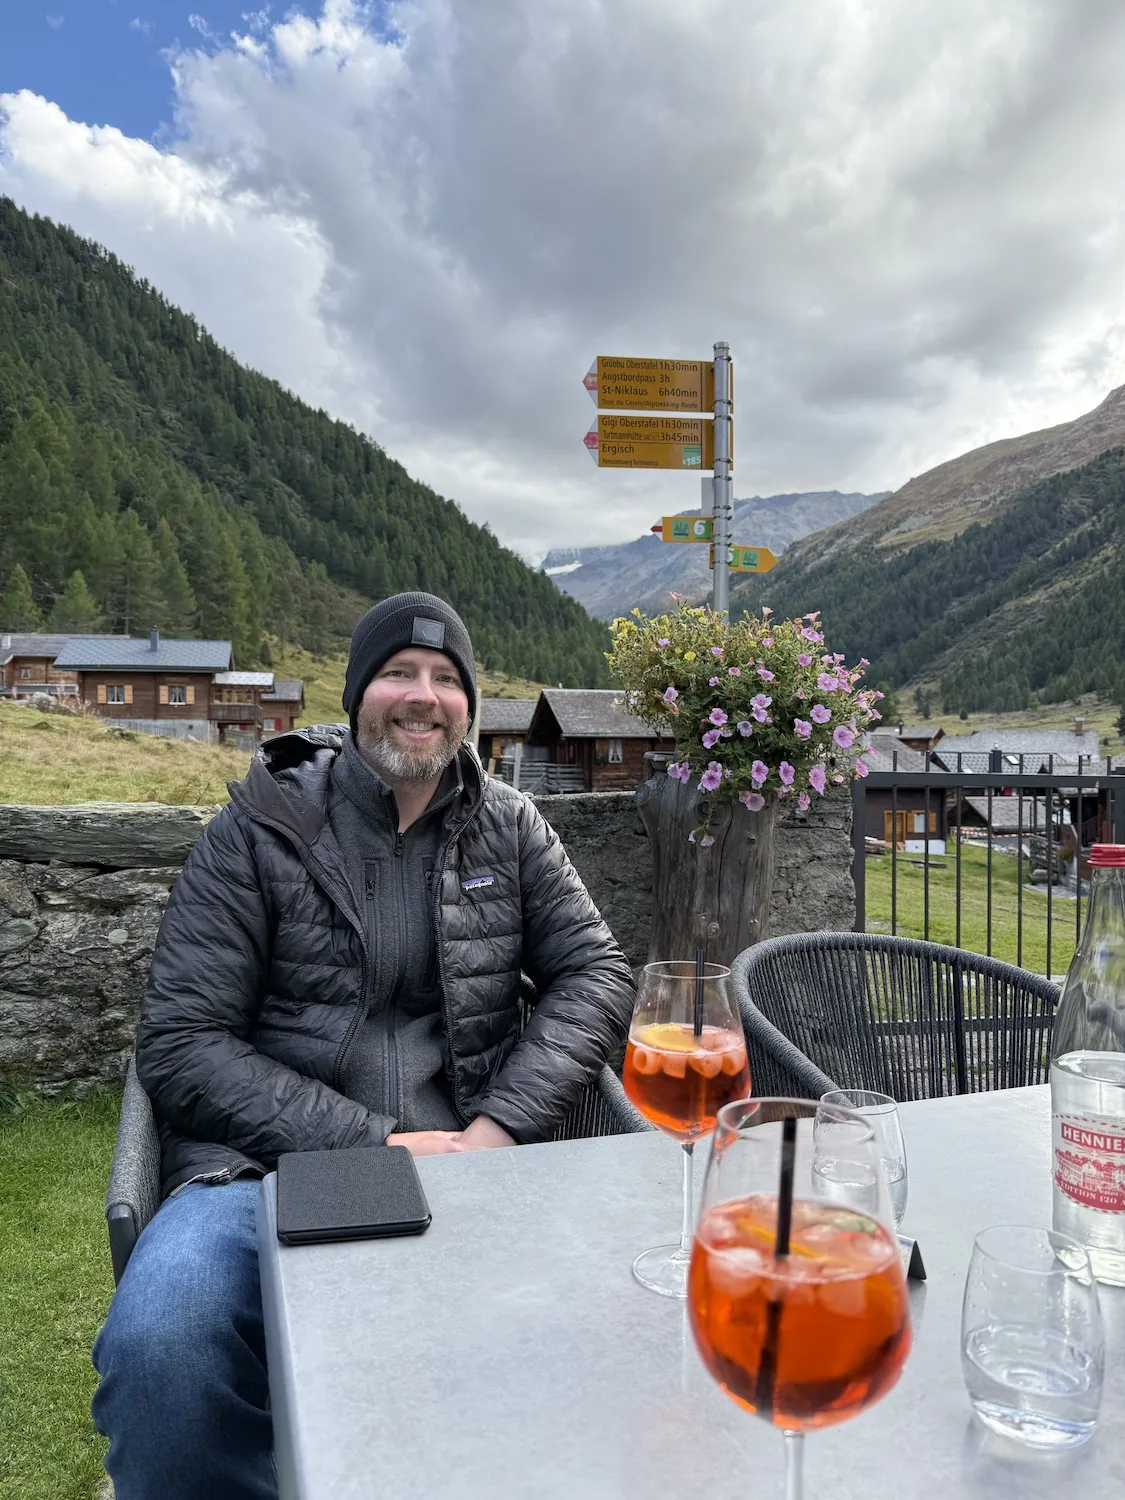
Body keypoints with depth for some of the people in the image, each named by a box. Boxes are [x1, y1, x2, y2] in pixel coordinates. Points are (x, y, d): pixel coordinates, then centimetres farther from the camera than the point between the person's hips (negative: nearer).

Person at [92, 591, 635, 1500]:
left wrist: (501, 1126, -9)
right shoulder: (259, 829, 3)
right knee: (159, 1343, -33)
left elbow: (597, 974, 8)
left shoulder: (507, 827, 12)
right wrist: (369, 1145, -12)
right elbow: (181, 1046, -2)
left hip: (470, 1161, 2)